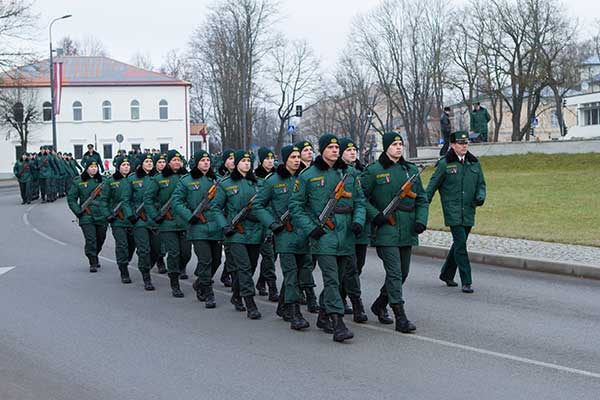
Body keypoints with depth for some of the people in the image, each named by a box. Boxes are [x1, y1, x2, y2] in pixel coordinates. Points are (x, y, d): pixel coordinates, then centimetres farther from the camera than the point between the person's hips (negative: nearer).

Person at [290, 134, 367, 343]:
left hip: (346, 238, 5)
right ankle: (337, 324, -14)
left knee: (342, 277, 12)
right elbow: (296, 205, 3)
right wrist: (310, 228, -8)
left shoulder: (348, 174, 11)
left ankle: (324, 315, 29)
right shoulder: (308, 176, 0)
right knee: (331, 280, -11)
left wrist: (358, 221, -4)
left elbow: (359, 202, 15)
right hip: (323, 237, -5)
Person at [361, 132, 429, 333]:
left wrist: (421, 220, 1)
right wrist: (375, 215, -13)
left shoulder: (411, 170, 11)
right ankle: (400, 318, -10)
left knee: (403, 272, 13)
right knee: (394, 273, -11)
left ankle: (380, 305, 33)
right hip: (386, 231, -6)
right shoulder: (374, 171, -4)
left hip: (407, 232, 6)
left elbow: (422, 199, 15)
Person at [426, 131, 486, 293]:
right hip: (452, 211, -5)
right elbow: (432, 186, 2)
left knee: (459, 243, 15)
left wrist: (480, 197, -4)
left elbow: (481, 184, 17)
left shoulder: (474, 163, 10)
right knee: (461, 244, -12)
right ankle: (466, 282, -9)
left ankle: (446, 274, 34)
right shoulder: (444, 164, -4)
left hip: (469, 212, 5)